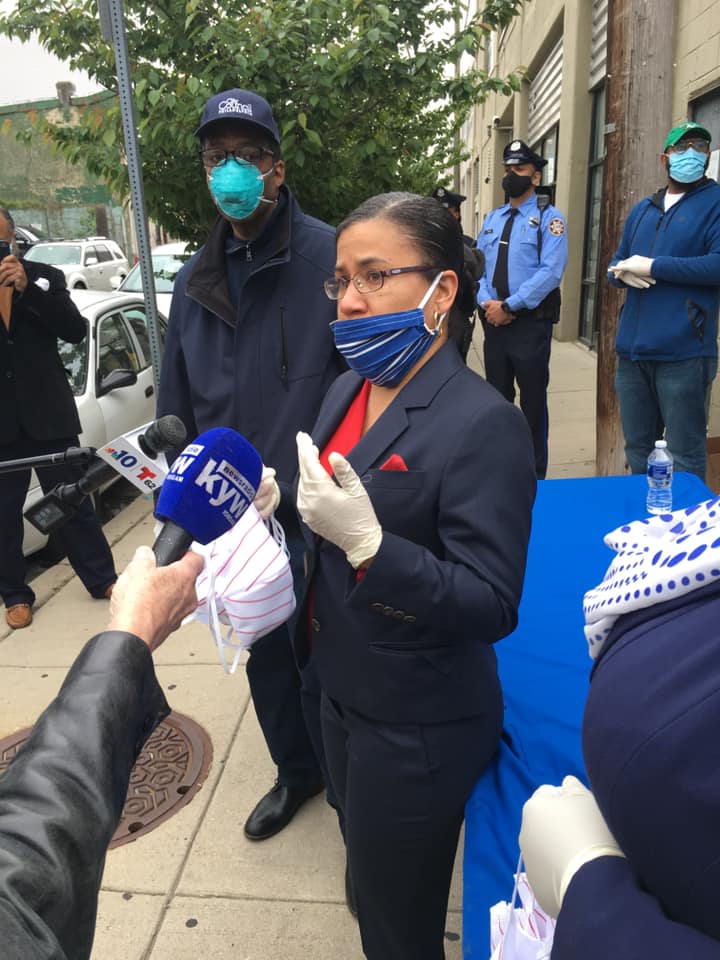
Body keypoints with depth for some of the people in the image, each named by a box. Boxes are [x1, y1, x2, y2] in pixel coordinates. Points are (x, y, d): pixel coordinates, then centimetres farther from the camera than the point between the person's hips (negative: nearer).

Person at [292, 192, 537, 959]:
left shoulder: (484, 424, -24)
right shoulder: (348, 388, 0)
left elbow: (493, 606, -25)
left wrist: (365, 542, -35)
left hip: (418, 727, -7)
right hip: (342, 690, 7)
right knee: (366, 875, 32)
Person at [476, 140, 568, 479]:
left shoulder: (549, 218, -4)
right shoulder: (492, 219, 14)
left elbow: (550, 272, -15)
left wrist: (508, 306, -18)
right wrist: (487, 303, -9)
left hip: (531, 323, -5)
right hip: (493, 322, 5)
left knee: (533, 401, 4)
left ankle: (535, 475, 17)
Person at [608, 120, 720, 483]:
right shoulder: (642, 210, 20)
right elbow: (616, 263, 21)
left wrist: (652, 267, -13)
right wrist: (623, 272, -3)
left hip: (683, 353, -6)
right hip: (632, 349, 6)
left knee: (685, 457, 0)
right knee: (637, 451, 15)